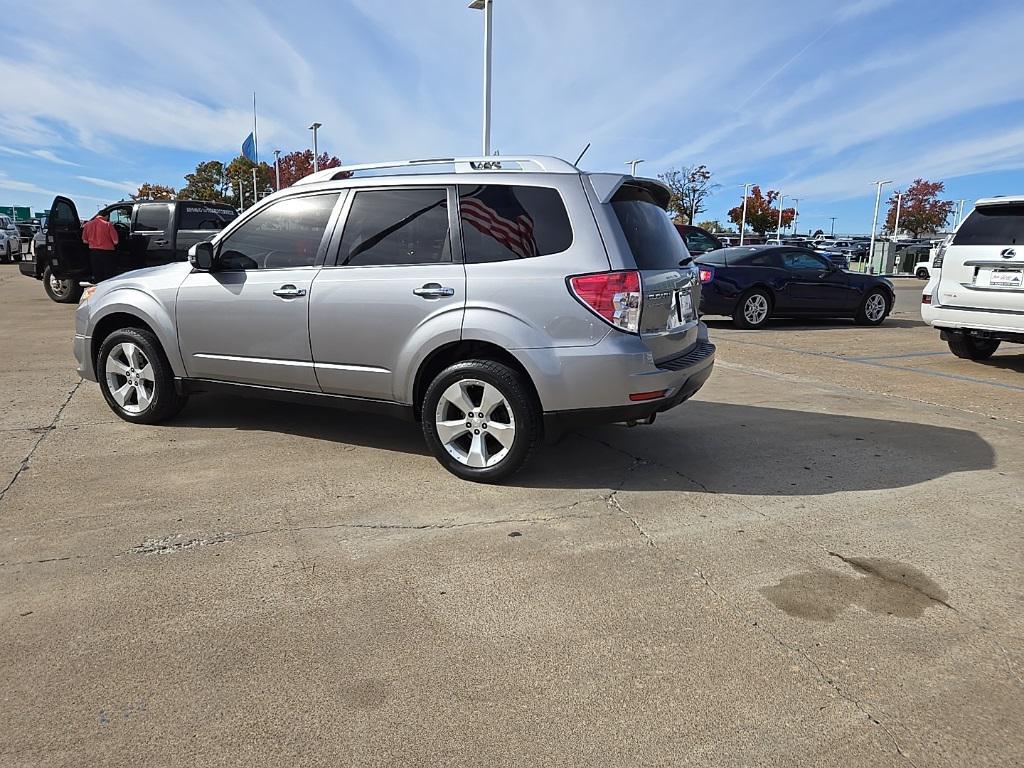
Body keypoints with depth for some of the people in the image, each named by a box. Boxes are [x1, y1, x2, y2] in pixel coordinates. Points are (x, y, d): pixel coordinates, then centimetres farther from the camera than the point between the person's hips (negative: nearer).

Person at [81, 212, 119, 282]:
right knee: (109, 276, 1)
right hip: (107, 252, -4)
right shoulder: (108, 224, -9)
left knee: (97, 277, 10)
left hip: (93, 252, 4)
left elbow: (85, 241, 7)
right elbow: (115, 241, -11)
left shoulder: (88, 224, 3)